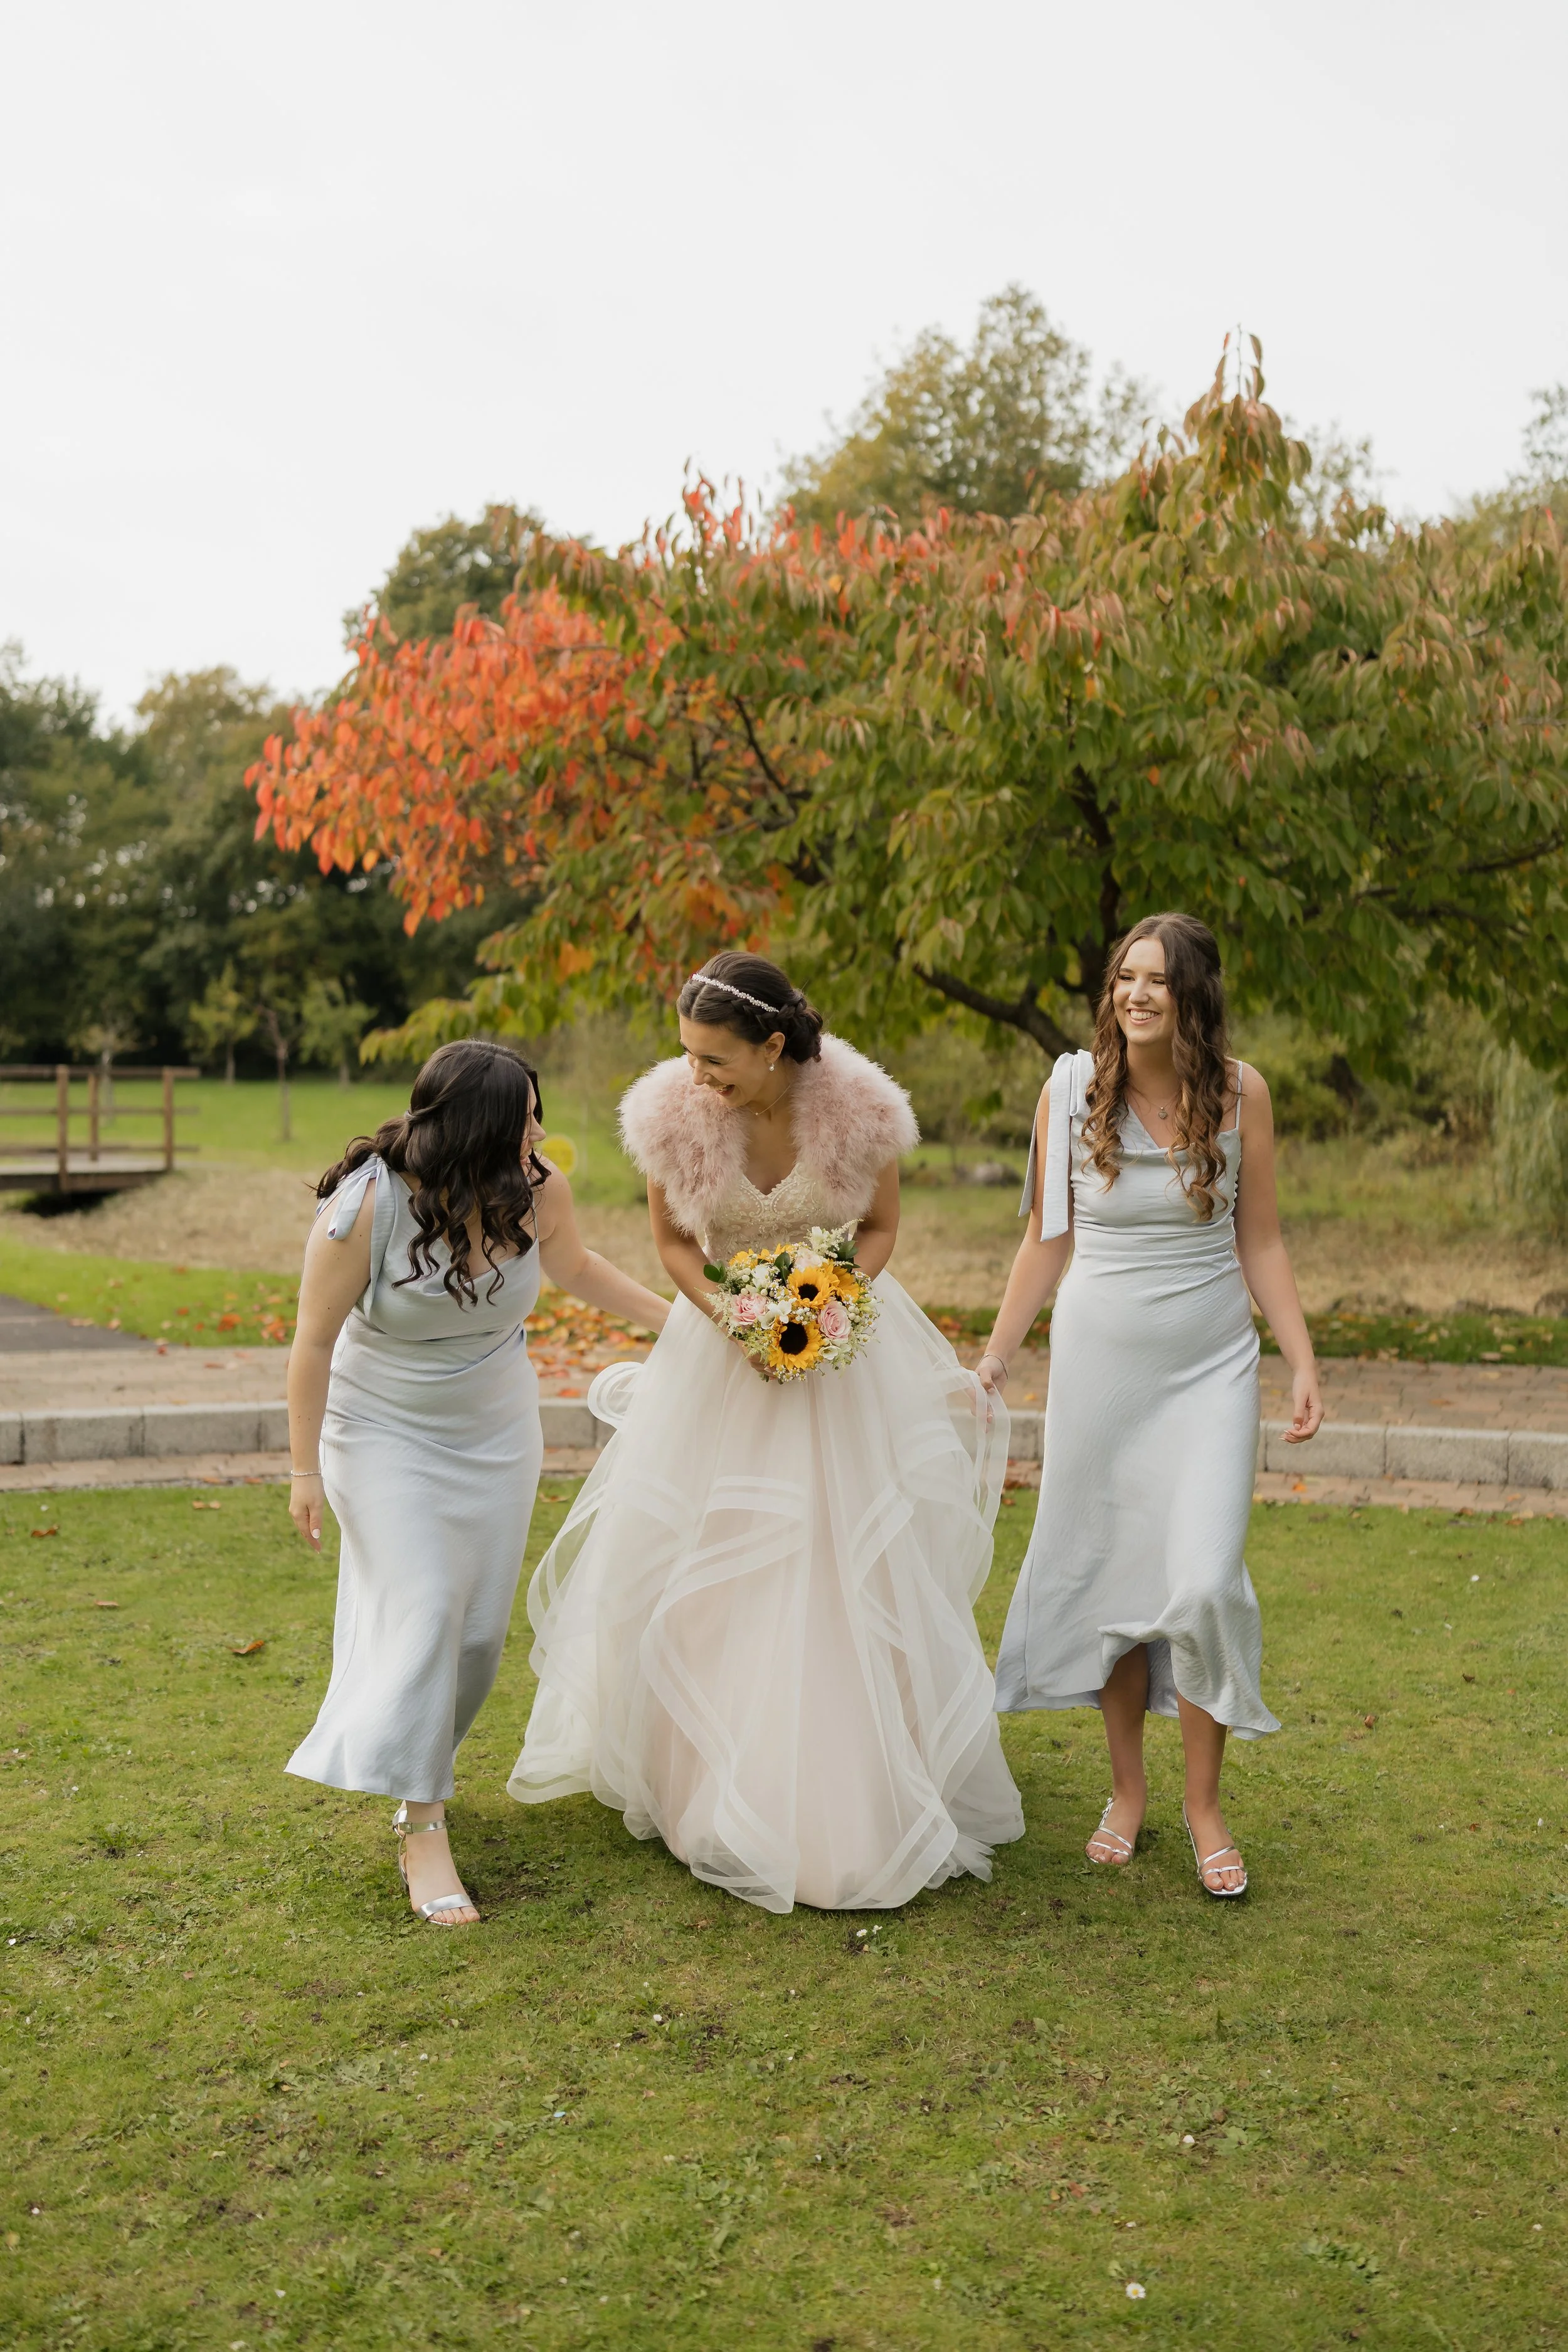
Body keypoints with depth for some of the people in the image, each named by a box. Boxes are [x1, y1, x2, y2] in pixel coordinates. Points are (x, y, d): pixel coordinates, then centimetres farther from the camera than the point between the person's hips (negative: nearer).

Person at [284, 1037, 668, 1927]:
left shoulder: (538, 1190, -15)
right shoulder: (365, 1208, -25)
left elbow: (576, 1268, 8)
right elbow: (316, 1341, -14)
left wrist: (679, 1318, 4)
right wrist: (307, 1470, -9)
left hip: (496, 1429, 4)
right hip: (386, 1432, -4)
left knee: (481, 1621, 8)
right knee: (421, 1611, -11)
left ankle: (421, 1760, 35)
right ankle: (423, 1830, -1)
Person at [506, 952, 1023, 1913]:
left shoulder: (860, 1109, -19)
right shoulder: (674, 1114, -17)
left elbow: (883, 1227, -2)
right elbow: (673, 1241, -2)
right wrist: (734, 1322, -17)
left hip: (843, 1341, -1)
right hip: (721, 1346, 1)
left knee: (858, 1565, 2)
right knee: (696, 1568, 5)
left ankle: (858, 1799, 21)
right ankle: (700, 1775, 28)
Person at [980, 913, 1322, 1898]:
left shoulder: (1239, 1092, -3)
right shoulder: (1073, 1090, -4)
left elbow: (1261, 1243, 3)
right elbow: (1046, 1240, 4)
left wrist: (1304, 1364, -2)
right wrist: (996, 1358, 3)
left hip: (1211, 1366, -1)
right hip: (1100, 1362, 1)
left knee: (1205, 1581, -8)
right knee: (1110, 1576, 7)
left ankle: (1205, 1803, 13)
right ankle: (1128, 1790, 26)